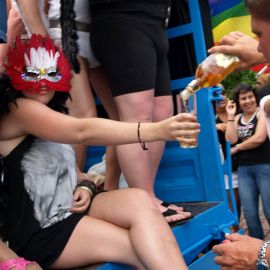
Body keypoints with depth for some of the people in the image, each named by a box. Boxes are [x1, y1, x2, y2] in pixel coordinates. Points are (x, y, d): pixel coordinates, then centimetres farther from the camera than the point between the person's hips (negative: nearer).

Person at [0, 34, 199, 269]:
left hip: (69, 206, 8)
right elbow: (83, 131, -27)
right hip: (41, 231, -7)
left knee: (139, 200, -21)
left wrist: (85, 186, -3)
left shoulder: (53, 113, 20)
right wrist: (157, 130, -38)